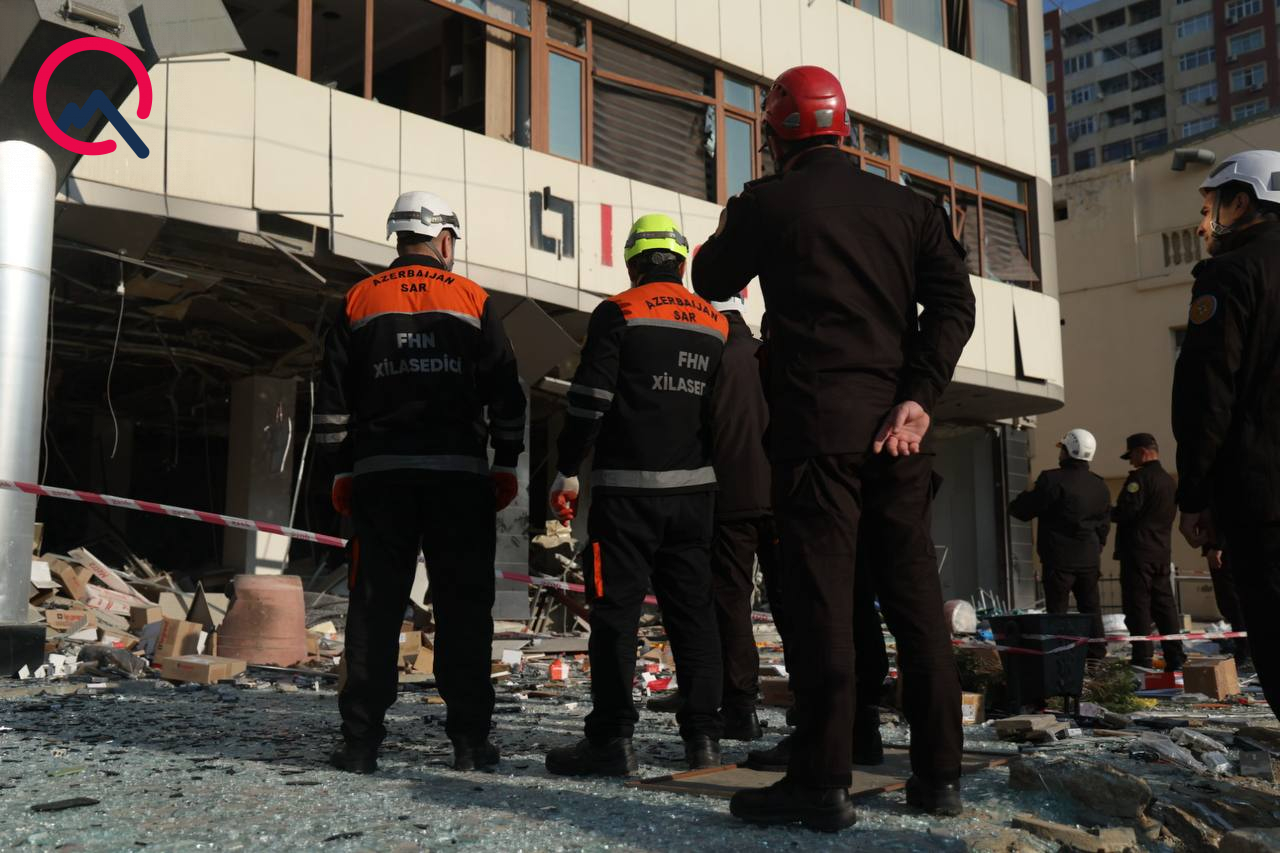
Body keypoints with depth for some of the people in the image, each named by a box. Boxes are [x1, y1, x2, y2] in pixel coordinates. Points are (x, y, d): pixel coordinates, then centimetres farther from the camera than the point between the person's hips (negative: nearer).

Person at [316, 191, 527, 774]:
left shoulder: (358, 302, 9)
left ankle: (361, 741, 4)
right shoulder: (473, 300, 5)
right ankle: (469, 739, 5)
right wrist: (506, 464, 7)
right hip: (460, 473, -1)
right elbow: (505, 392, 2)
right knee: (463, 606, 4)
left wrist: (342, 469, 13)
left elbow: (332, 398, 7)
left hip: (380, 473, 1)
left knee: (375, 606, 4)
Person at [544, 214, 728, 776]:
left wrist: (567, 471, -3)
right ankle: (703, 738, 13)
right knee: (693, 610, 10)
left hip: (627, 486, -5)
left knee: (615, 610, -1)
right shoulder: (716, 324, 12)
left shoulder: (618, 313, -5)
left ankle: (611, 739, -1)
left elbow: (590, 400, -10)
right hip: (694, 488, 5)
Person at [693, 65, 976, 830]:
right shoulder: (907, 206, 12)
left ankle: (824, 781, -1)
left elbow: (710, 282, 17)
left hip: (816, 425, -4)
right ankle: (939, 772, 15)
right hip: (895, 425, 4)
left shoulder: (768, 204, 2)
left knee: (822, 600, -3)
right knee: (916, 595, 9)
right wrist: (919, 398, -5)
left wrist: (735, 240, 37)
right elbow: (953, 301, 1)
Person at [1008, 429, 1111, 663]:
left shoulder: (1052, 479, -13)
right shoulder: (1100, 486, 10)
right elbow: (1104, 525, 17)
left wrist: (1014, 504, 12)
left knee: (1057, 610, -2)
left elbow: (1024, 511, -10)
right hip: (1089, 559, 6)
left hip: (1059, 559, -6)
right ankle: (1097, 655, 14)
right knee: (1091, 608, 13)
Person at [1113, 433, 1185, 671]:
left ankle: (1142, 659, -8)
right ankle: (1175, 658, 11)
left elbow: (1126, 512, -19)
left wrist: (1108, 513, -2)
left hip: (1138, 551, -8)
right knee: (1164, 604, 11)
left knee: (1137, 605, -6)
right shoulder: (1169, 481, 16)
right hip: (1162, 551, 9)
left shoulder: (1139, 478, -13)